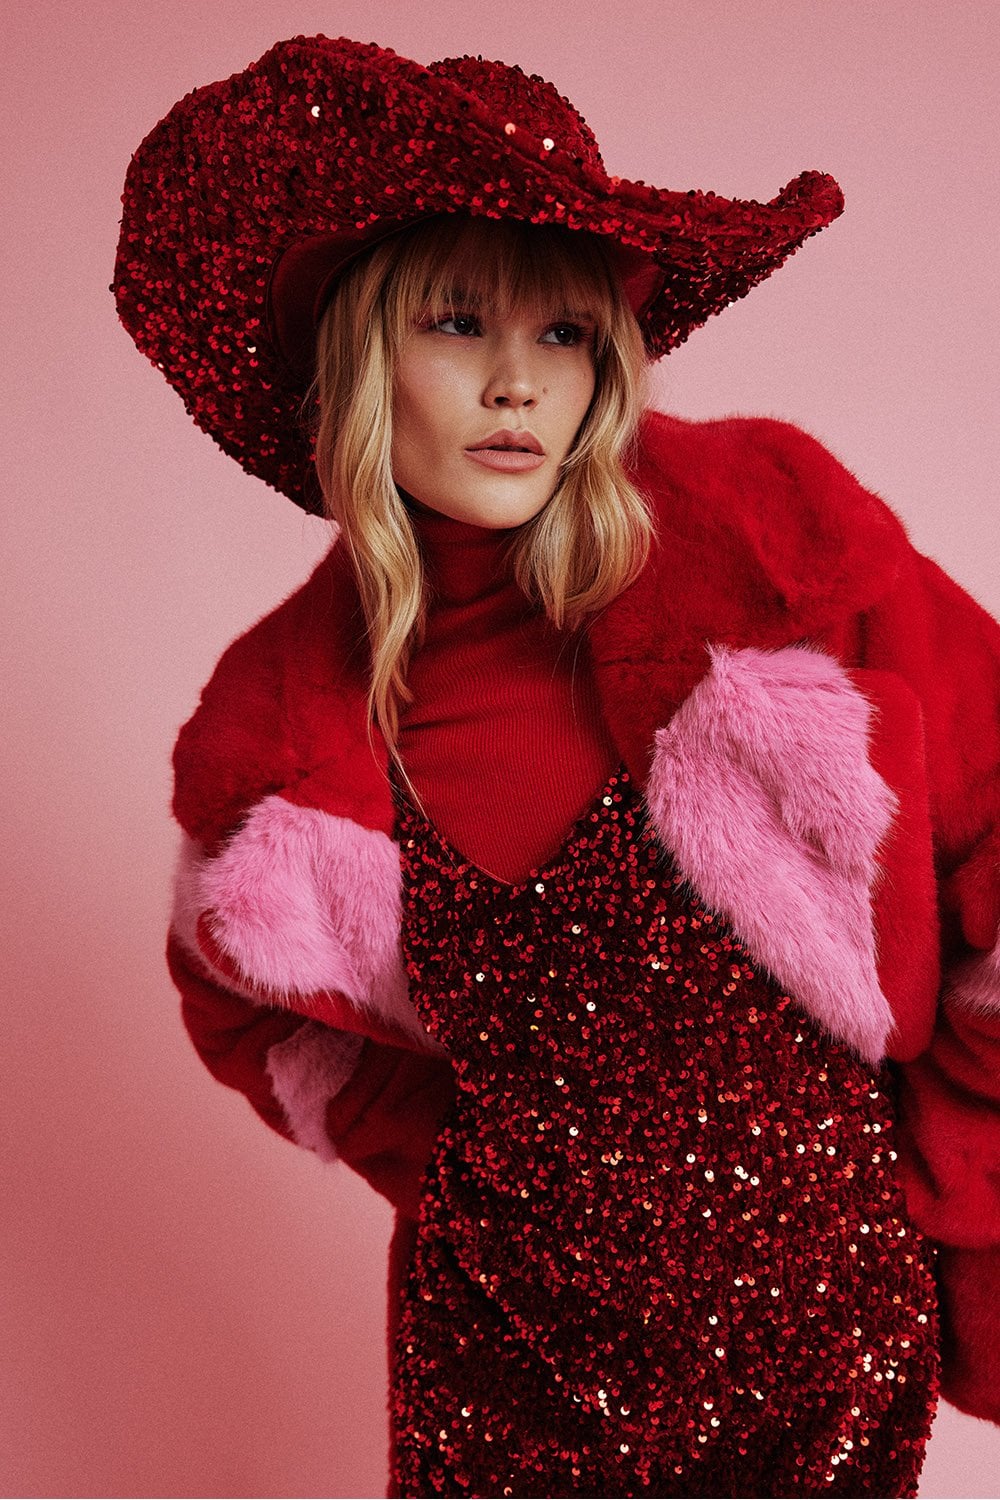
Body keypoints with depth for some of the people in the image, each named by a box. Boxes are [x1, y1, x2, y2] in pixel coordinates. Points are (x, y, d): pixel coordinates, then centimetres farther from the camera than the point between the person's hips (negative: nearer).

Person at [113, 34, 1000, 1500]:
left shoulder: (769, 528, -15)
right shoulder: (277, 717, -7)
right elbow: (242, 1001, 12)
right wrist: (438, 1157, 0)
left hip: (826, 1308, -1)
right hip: (501, 1326, 1)